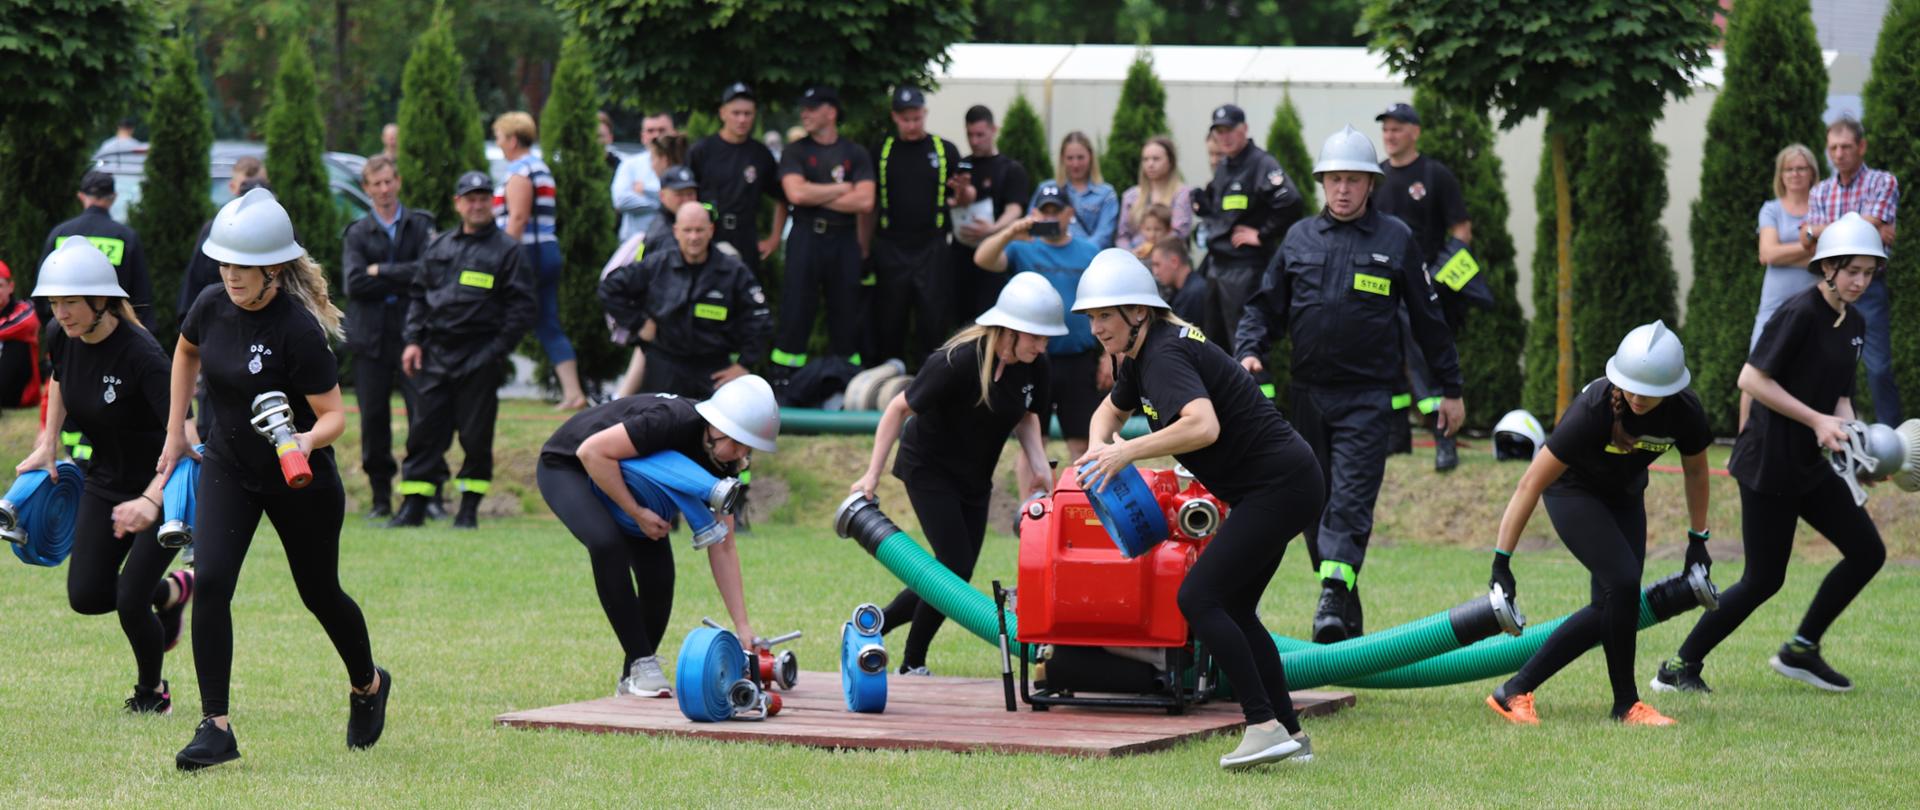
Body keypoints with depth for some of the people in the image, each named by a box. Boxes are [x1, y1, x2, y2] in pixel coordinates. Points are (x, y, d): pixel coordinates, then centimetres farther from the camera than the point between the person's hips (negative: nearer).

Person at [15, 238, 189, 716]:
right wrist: (47, 446, 9)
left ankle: (152, 690, 18)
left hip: (162, 486, -7)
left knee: (130, 603, -12)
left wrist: (151, 501, -47)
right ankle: (172, 590, 29)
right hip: (105, 482, 7)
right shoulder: (63, 339, -9)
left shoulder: (139, 354, -30)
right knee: (87, 596, -1)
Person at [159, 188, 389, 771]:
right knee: (209, 581, -15)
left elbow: (333, 415, -22)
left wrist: (308, 439, -43)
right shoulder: (213, 306, -10)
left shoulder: (298, 329, -27)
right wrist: (175, 431, 15)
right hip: (227, 468, 4)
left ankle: (368, 685, 44)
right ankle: (216, 727, -10)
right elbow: (186, 352, 14)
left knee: (319, 593, 14)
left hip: (300, 480, -4)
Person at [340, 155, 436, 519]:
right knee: (373, 420, 1)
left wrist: (382, 273, -6)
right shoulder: (357, 233, 11)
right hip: (371, 338, 1)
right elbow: (355, 282, -4)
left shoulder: (421, 226, 9)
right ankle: (380, 496, 9)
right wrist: (403, 280, -7)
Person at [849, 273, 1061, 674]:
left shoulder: (1034, 367, -9)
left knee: (954, 577, 5)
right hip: (929, 470, -7)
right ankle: (913, 663, 4)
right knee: (955, 566, -13)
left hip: (974, 479, 7)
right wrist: (872, 474, -19)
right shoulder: (960, 361, -28)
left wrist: (1039, 462, -6)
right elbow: (900, 407, -18)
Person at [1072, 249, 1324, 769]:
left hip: (1279, 486, -11)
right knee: (1232, 609, 14)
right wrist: (1099, 447, 7)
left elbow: (1204, 426, -37)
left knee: (1199, 598, -14)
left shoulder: (1166, 356, -19)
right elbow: (1110, 411, 30)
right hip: (1278, 487, 11)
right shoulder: (1141, 355, 11)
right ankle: (1290, 734, 16)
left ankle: (1265, 726, -17)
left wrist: (1128, 452, -29)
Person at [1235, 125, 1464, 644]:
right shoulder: (1299, 238, 10)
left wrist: (1450, 388, 12)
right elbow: (1266, 306, 15)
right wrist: (1249, 350, -5)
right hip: (1308, 392, 4)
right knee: (1315, 503, 7)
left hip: (1369, 396, -4)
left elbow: (1427, 319, 10)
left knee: (1350, 499, -15)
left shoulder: (1395, 240, 4)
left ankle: (1333, 598, -26)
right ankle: (1347, 615, 16)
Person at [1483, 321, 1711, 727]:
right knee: (1622, 584, -23)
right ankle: (1626, 704, -7)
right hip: (1572, 491, -6)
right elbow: (1531, 484, -32)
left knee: (1611, 608, -4)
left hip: (1625, 495, 6)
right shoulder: (1594, 409, -36)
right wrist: (1501, 562, -32)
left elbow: (1695, 469, 1)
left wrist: (1698, 540, 6)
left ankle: (1515, 692, 1)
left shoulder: (1684, 411, -23)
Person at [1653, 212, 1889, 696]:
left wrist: (1844, 428, -6)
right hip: (1768, 465, -9)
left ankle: (1801, 651, 18)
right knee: (1763, 581, -6)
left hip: (1810, 466, 9)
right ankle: (1679, 668, 5)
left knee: (1867, 552, 6)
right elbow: (1751, 379, -21)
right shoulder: (1800, 314, -17)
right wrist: (1817, 420, -21)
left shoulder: (1854, 325, 10)